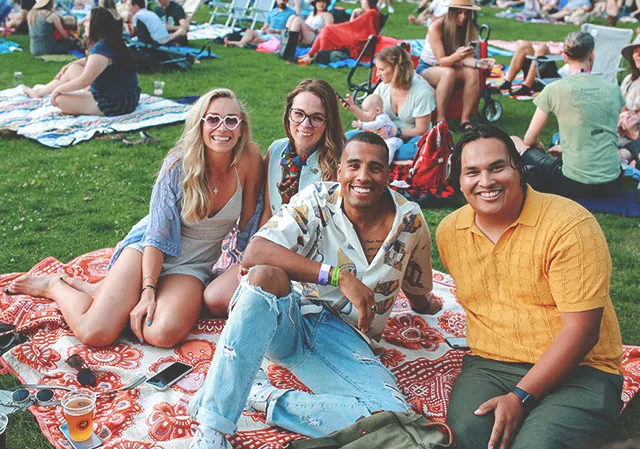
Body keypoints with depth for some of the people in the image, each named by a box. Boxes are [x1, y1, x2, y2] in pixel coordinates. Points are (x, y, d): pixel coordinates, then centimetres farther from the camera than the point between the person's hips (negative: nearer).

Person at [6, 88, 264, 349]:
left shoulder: (249, 158, -12)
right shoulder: (178, 164, -16)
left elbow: (247, 222, -1)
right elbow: (156, 235, -13)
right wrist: (148, 291, -21)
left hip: (193, 266, 2)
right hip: (149, 250, -2)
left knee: (163, 334, -30)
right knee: (94, 333, -20)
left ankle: (103, 293, 0)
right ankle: (56, 286, 14)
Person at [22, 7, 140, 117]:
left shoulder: (101, 48, -23)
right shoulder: (111, 42, 7)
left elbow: (84, 81, -21)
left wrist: (58, 89, -8)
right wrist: (70, 64, 21)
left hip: (116, 104, -10)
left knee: (59, 99, -12)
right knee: (73, 69, 18)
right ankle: (40, 92, 33)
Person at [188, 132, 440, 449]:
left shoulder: (411, 222, 0)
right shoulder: (317, 200, -7)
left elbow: (418, 294, 21)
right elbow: (254, 253, -26)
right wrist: (339, 276, -29)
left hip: (345, 340, 2)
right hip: (288, 319, -1)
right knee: (267, 275, -37)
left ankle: (267, 400, -15)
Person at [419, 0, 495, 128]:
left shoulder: (469, 29, -7)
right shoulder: (436, 27, -20)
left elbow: (466, 58, -13)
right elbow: (441, 61, -23)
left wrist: (477, 63, -36)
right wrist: (456, 56, -44)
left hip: (450, 67, 4)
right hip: (426, 69, -4)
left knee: (473, 73, -27)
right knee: (449, 72, -37)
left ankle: (465, 120, -25)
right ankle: (440, 120, -32)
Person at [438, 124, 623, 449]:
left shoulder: (569, 225, -13)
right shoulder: (448, 232, 5)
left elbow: (581, 330, -15)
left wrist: (521, 397, -19)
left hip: (576, 372, -3)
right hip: (489, 365, 3)